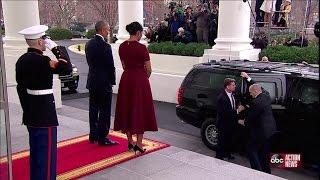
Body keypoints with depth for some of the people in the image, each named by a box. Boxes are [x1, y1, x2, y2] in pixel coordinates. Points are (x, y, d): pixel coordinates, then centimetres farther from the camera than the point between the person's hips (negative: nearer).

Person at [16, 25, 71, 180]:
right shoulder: (41, 60, -20)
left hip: (30, 116, 9)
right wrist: (56, 48, -12)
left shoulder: (21, 60, 7)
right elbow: (67, 67, -19)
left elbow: (20, 87, 13)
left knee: (36, 152, 21)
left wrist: (27, 108, 20)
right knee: (47, 154, 1)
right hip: (45, 116, -9)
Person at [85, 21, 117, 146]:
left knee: (93, 109, 15)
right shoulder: (105, 46, -17)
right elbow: (110, 65, -14)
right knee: (104, 111, 0)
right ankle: (102, 138, 5)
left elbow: (90, 62, 12)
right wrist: (112, 80, -1)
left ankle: (93, 135, 25)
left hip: (92, 81, 8)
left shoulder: (89, 44, 6)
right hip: (104, 82, -8)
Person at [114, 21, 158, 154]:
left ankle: (130, 141, 22)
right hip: (140, 79, -6)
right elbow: (148, 69, -8)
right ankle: (139, 144, 6)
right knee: (140, 109, 3)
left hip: (126, 79, 6)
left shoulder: (122, 46, 4)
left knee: (126, 109, 13)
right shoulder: (141, 47, -14)